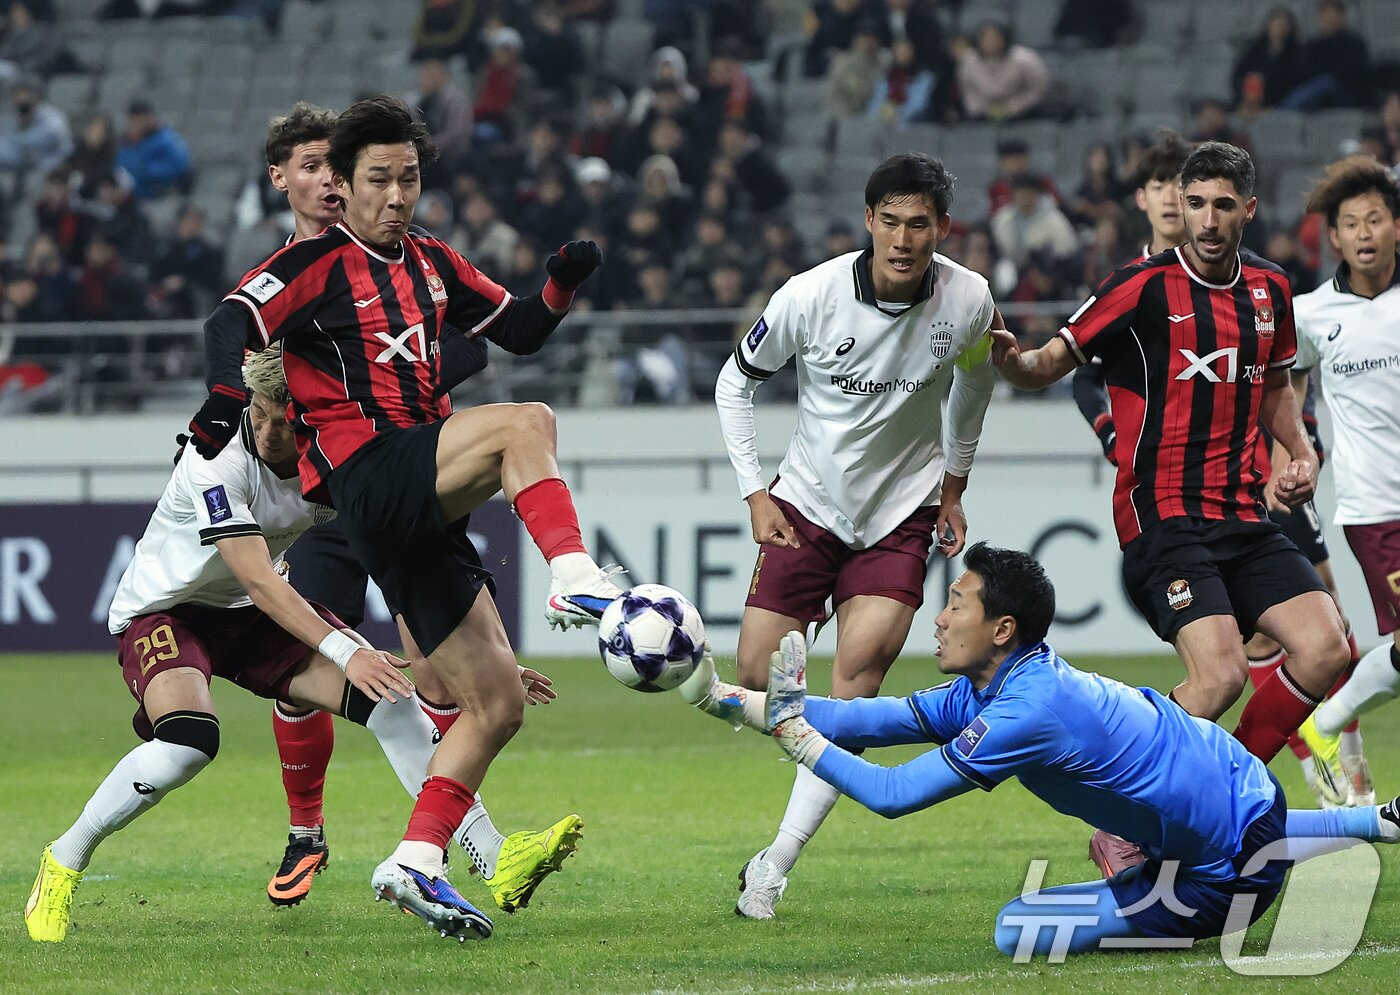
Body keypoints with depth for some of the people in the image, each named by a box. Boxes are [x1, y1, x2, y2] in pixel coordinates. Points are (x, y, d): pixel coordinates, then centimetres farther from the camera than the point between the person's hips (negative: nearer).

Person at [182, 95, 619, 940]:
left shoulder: (432, 263, 20)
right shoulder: (317, 265, -1)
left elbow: (520, 331, 24)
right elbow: (237, 322, -16)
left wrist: (565, 284, 3)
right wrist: (228, 394, -36)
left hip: (425, 510, 8)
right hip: (367, 478, -8)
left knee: (497, 706, 4)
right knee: (526, 424, -30)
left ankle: (417, 864, 6)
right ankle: (577, 581, -43)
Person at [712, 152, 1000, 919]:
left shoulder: (969, 301, -13)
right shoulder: (811, 296, -18)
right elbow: (735, 382, -1)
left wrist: (953, 482, 14)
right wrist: (754, 493, -5)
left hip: (902, 513, 0)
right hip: (808, 502, 0)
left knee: (857, 674, -18)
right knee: (759, 678, -5)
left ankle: (775, 865, -13)